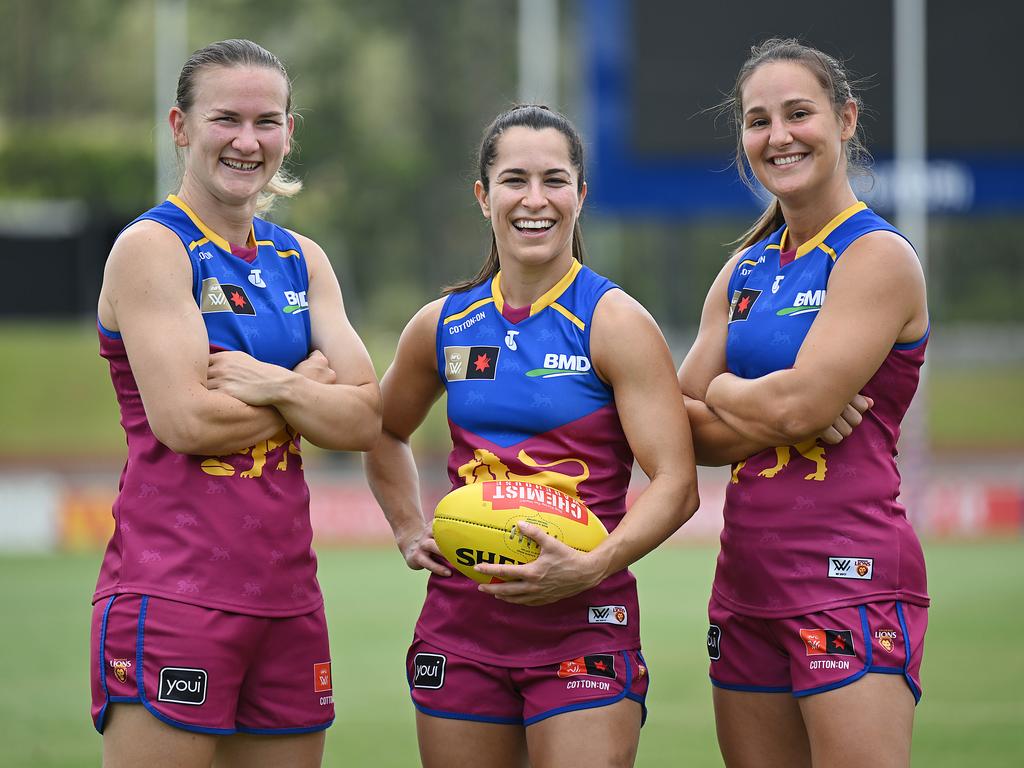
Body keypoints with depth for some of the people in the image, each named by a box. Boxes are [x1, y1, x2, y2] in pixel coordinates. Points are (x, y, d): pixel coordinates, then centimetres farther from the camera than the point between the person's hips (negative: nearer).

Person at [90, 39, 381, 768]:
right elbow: (185, 420, -16)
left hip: (286, 593, 7)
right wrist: (313, 383, -2)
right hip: (173, 591, -7)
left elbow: (365, 419, 5)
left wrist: (271, 384, -12)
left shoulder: (302, 261, 15)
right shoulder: (152, 248, -5)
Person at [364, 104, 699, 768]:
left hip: (583, 621, -4)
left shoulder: (615, 323, -5)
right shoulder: (444, 326, 8)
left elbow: (676, 485, -11)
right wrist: (409, 530, 13)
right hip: (461, 619, 4)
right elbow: (384, 432, 28)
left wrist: (590, 568, -24)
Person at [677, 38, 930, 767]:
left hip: (849, 575, -7)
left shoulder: (878, 257, -6)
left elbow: (800, 404, -17)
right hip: (750, 577, 8)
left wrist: (720, 392, 2)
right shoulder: (746, 271, 15)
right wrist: (771, 415, -9)